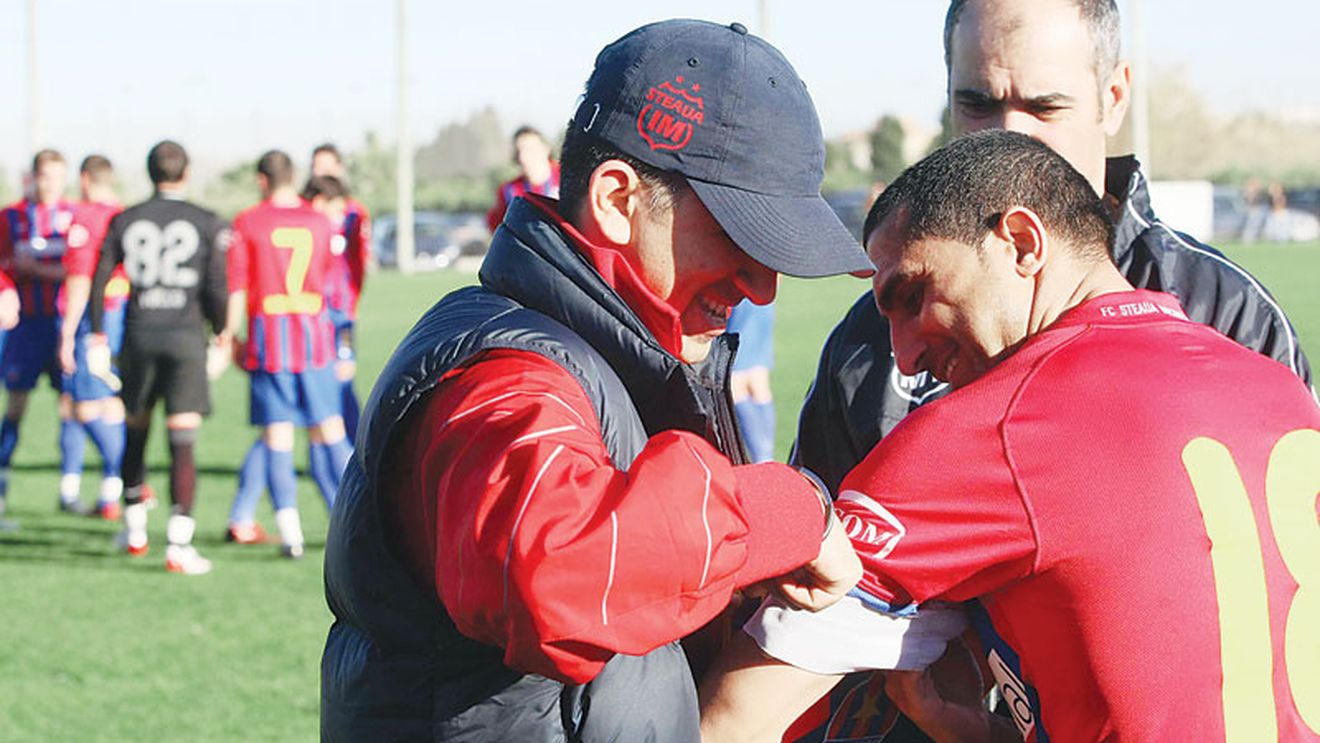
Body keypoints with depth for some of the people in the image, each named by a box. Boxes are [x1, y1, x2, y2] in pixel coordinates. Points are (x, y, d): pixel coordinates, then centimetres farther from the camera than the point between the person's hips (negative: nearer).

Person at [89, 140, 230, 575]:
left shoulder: (124, 222, 6)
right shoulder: (208, 224, -1)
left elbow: (99, 281, 4)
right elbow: (216, 288, -6)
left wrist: (98, 335, 13)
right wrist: (223, 334, 9)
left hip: (138, 335, 3)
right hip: (185, 337, -3)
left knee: (136, 432, 20)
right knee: (183, 443, -5)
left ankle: (135, 530, 28)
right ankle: (179, 544, -14)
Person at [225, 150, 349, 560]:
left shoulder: (247, 224, -3)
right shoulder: (320, 222, 6)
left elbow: (236, 288, -4)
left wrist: (230, 338, 4)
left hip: (269, 331, -2)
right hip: (315, 333, 2)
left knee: (277, 434, 0)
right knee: (329, 430, 8)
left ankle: (290, 530, -7)